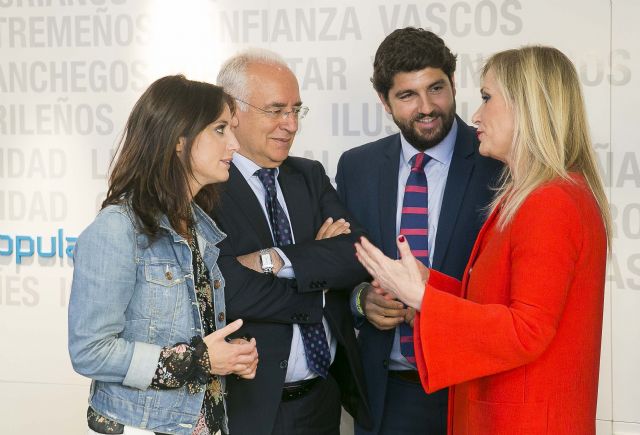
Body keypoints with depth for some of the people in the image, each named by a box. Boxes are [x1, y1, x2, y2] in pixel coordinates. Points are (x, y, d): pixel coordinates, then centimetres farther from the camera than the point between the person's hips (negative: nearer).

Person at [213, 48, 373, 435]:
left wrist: (276, 260, -20)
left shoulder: (311, 176, 7)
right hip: (250, 403, -5)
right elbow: (235, 294, -23)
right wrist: (320, 261, -9)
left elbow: (361, 256, -6)